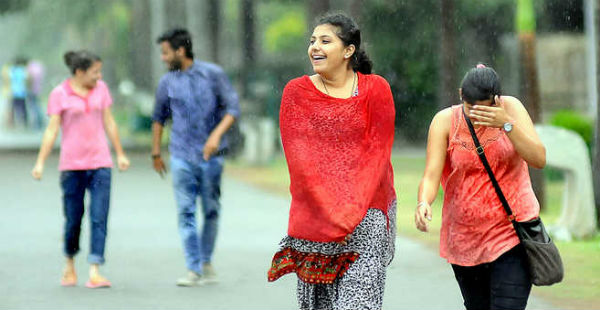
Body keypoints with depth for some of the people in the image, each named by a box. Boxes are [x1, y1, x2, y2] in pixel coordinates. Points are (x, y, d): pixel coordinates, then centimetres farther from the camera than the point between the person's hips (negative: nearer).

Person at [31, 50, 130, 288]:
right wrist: (40, 163, -12)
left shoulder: (100, 89, 7)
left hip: (100, 163, 2)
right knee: (73, 219, 4)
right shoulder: (59, 94, -3)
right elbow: (52, 130, -5)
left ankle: (94, 273, -11)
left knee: (99, 218, -9)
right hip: (72, 165, -2)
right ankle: (69, 266, 28)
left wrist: (120, 154, 15)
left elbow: (109, 123, 13)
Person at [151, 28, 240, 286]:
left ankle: (206, 262, 24)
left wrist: (217, 134, -18)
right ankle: (193, 270, -6)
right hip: (182, 156, 1)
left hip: (210, 155, -1)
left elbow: (233, 108, -3)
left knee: (211, 211, 6)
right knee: (185, 212, -7)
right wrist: (156, 153, 20)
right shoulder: (167, 83, 6)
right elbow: (159, 117, 18)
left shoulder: (213, 74, -2)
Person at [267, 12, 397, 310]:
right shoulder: (296, 92, 6)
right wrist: (330, 211, -13)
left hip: (366, 214, -2)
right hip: (314, 214, 2)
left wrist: (352, 208, -14)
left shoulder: (375, 89, 3)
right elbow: (299, 155, -2)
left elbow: (378, 151, -3)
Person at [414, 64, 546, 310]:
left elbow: (539, 159, -13)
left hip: (512, 234, -2)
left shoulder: (510, 108, -5)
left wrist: (507, 124, -26)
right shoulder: (445, 121, -5)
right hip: (464, 238, 2)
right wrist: (423, 203, -34)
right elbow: (431, 175, -12)